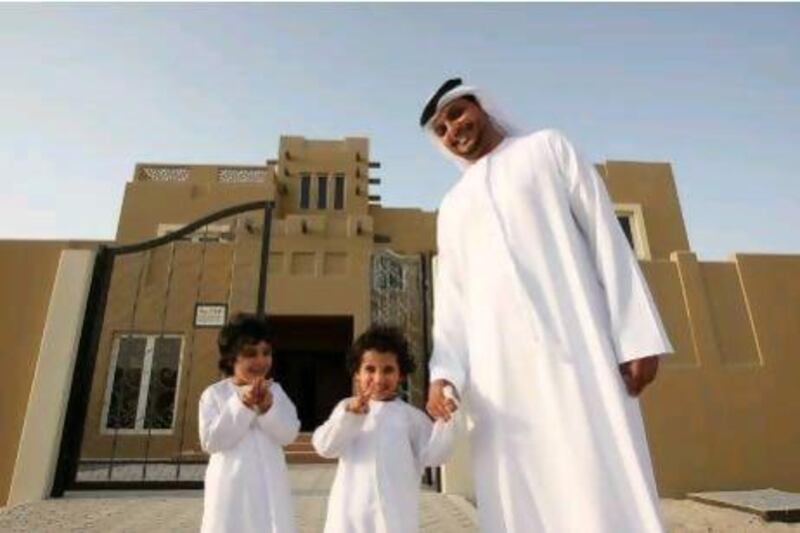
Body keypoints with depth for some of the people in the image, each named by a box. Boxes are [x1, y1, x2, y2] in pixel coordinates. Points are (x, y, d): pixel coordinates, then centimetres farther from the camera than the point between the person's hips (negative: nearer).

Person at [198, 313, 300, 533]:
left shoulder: (275, 391, 3)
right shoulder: (214, 394, -3)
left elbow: (288, 434, -5)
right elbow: (211, 441, -12)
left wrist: (267, 406, -21)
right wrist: (241, 405, -20)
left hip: (268, 486, 2)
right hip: (231, 486, -2)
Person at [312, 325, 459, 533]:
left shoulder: (412, 416, 3)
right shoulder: (347, 407, 4)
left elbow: (431, 456, -3)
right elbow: (324, 447, -5)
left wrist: (445, 421, -18)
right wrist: (349, 415, -21)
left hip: (395, 511, 0)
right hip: (352, 508, 1)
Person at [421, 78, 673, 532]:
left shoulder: (547, 149, 16)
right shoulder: (453, 208, 23)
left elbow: (606, 237, 6)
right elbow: (452, 296, 15)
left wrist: (637, 335, -4)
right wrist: (444, 370, -2)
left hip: (575, 342, -2)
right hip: (498, 365, 3)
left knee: (607, 491, -5)